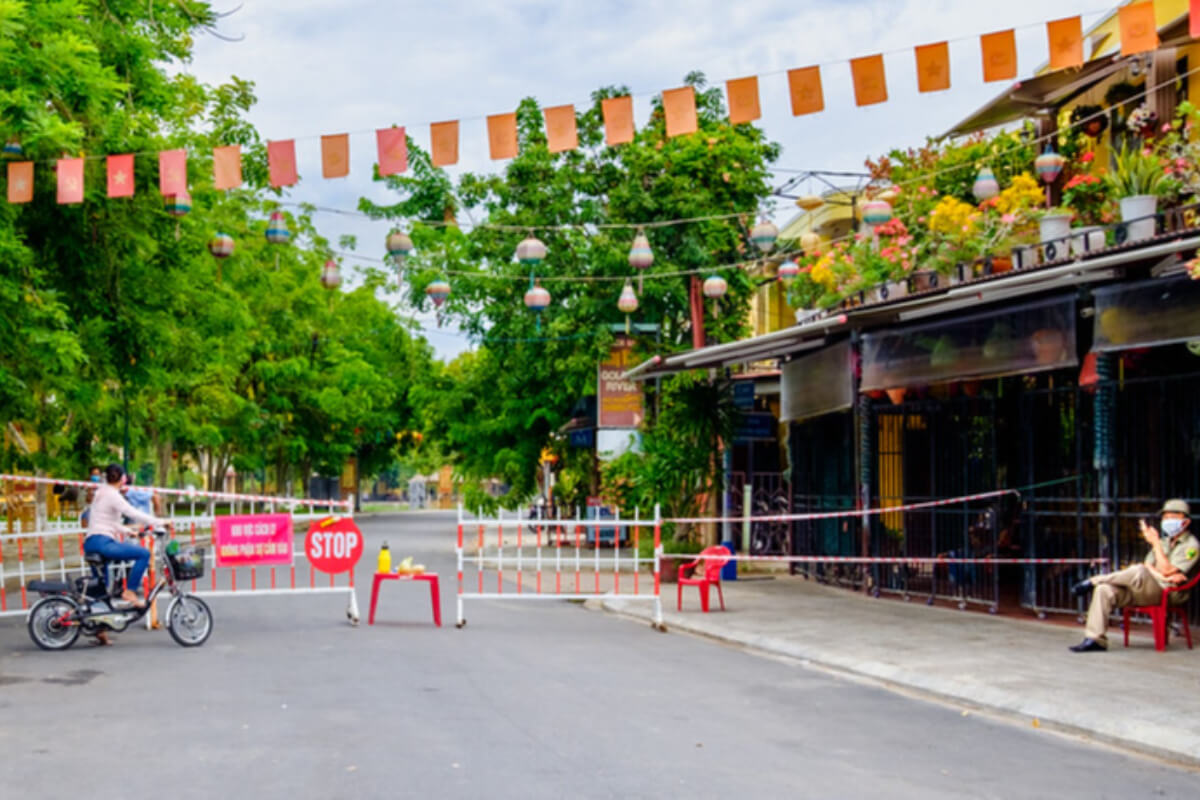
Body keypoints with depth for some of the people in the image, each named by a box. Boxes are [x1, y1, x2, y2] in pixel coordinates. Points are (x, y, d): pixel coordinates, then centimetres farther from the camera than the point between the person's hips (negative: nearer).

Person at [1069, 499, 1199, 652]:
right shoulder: (1164, 540, 24)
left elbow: (1166, 570, -13)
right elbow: (1148, 566, 11)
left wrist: (1155, 543, -10)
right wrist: (1163, 575, -11)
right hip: (1145, 591, 7)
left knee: (1139, 572, -38)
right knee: (1104, 590, -18)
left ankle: (1093, 581, -20)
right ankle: (1095, 639, -22)